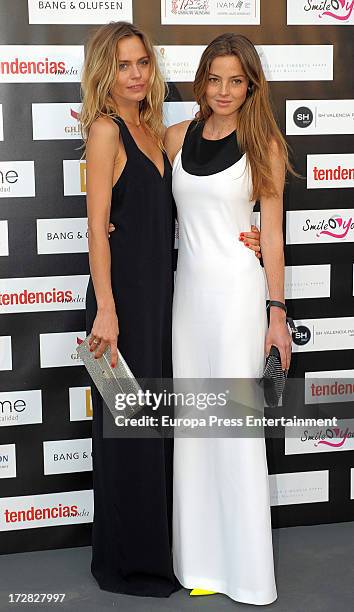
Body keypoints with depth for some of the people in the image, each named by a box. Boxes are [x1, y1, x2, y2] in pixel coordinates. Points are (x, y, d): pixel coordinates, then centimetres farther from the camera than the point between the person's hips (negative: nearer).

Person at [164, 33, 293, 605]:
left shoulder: (264, 143, -1)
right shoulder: (177, 137, 8)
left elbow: (272, 232, -1)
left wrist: (277, 312, -5)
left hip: (238, 290, -4)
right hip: (187, 286, 4)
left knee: (238, 426, -2)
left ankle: (249, 572, 11)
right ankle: (203, 560, 21)